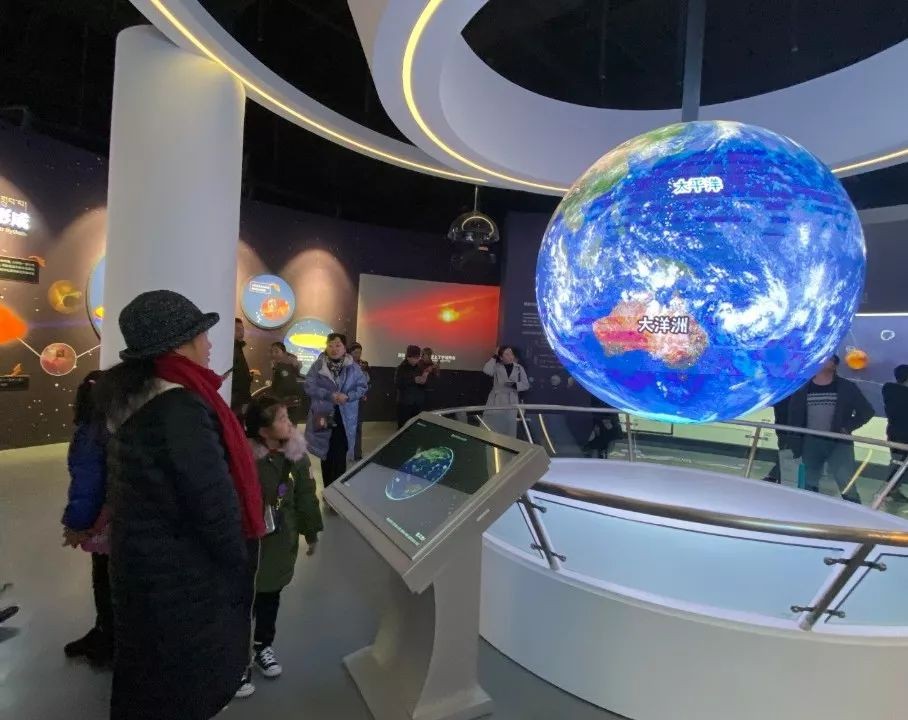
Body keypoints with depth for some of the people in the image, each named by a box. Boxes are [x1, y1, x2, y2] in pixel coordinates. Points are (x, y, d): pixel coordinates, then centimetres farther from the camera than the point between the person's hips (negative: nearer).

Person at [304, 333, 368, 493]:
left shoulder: (353, 367, -1)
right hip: (324, 417, 1)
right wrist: (330, 395, -20)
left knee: (340, 457, -1)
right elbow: (309, 387, -9)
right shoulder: (317, 366, -3)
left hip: (345, 419, -1)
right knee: (326, 455, 11)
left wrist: (348, 396, -17)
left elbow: (363, 386, 0)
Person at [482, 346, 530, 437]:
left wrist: (514, 384, -12)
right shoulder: (497, 367, 4)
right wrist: (494, 357, -7)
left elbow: (526, 385, 7)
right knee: (488, 428, -5)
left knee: (509, 428, 3)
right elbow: (486, 370, -16)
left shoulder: (519, 368, 8)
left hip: (511, 401, 1)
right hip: (496, 400, -1)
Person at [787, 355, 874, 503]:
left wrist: (847, 427, -6)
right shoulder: (802, 389, 4)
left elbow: (867, 411, 7)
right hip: (811, 443, 2)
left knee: (847, 486, -12)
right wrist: (796, 448, -1)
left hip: (839, 443, -2)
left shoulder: (847, 387, 3)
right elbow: (794, 419, 4)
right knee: (809, 486, 10)